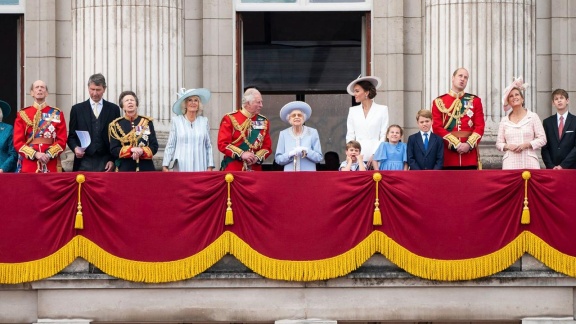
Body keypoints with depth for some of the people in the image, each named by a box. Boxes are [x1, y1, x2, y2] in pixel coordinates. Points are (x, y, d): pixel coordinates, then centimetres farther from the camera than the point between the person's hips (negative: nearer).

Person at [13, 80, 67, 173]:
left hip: (51, 166, 0)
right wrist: (35, 154, -12)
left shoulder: (57, 114, 8)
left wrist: (49, 154, -13)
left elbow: (62, 140, 3)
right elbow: (18, 141, 1)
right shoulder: (23, 114, 7)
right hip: (29, 166, 0)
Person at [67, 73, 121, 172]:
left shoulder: (114, 109, 9)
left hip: (105, 163, 0)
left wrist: (113, 160, -1)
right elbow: (71, 136, 11)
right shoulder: (77, 109, 10)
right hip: (84, 163, 0)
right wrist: (76, 148, -10)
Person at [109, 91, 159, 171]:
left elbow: (154, 146, 5)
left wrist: (142, 152, -15)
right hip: (125, 169, -1)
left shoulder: (147, 122, 8)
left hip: (146, 169, 2)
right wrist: (131, 150, -16)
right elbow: (113, 150, -1)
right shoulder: (116, 125, 4)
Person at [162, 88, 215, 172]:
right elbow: (170, 146, 5)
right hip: (181, 168, -1)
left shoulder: (204, 121, 11)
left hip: (200, 168, 1)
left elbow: (208, 146, 11)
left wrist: (210, 167, 5)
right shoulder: (176, 121, 5)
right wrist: (165, 166, 0)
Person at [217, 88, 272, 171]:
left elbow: (267, 146, 10)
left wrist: (257, 157, -10)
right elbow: (222, 144, -7)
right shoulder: (230, 119, -1)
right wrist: (241, 154, -17)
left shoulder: (263, 122, 11)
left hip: (255, 170, 4)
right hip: (233, 169, -3)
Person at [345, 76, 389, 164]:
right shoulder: (353, 111, 14)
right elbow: (350, 136, 13)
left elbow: (383, 136, 1)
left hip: (376, 155, -2)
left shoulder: (382, 109, 5)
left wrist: (374, 155, -10)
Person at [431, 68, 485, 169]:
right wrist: (456, 145, -12)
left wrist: (469, 144, -12)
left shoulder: (475, 101, 11)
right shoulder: (439, 102, 6)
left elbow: (480, 126, 4)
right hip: (448, 156, -1)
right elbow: (437, 128, -2)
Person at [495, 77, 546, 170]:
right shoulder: (504, 120, 12)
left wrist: (526, 144, -9)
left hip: (529, 162, -1)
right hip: (510, 163, 1)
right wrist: (508, 146, -7)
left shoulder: (533, 116, 7)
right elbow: (499, 144, 13)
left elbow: (542, 139, 4)